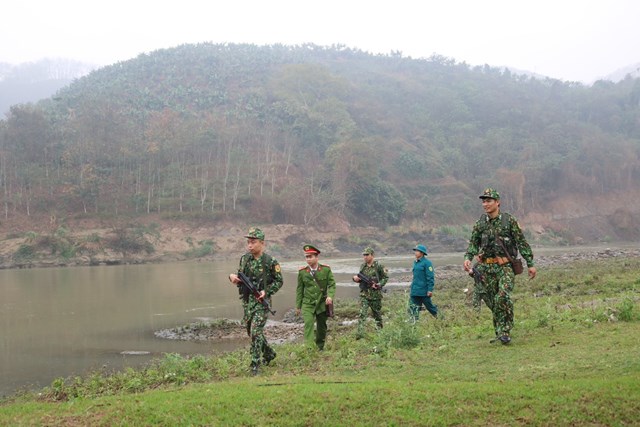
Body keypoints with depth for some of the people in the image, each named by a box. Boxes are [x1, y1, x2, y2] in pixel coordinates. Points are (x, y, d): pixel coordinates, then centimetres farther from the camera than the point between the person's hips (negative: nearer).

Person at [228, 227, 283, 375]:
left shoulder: (270, 261, -11)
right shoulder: (244, 259, 4)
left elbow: (279, 281, -2)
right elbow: (240, 278, 14)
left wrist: (267, 291, -16)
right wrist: (233, 278, -9)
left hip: (262, 301, -6)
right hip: (247, 301, 6)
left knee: (256, 332, -13)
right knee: (251, 331, 15)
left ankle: (255, 365, -4)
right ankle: (269, 354, 37)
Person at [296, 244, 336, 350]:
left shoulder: (326, 269, -3)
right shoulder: (302, 272, -2)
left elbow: (332, 284, 0)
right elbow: (299, 289, 6)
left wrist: (330, 296, -20)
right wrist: (298, 306, 9)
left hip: (322, 303, 1)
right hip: (308, 304, -1)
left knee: (322, 327, 12)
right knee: (308, 324, -20)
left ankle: (320, 348, 32)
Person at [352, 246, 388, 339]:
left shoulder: (379, 266, -8)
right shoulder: (362, 266, 7)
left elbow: (386, 277, -2)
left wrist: (379, 285, -17)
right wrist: (356, 278, -5)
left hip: (375, 294, -3)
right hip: (364, 294, 3)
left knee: (377, 314, 12)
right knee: (362, 314, -11)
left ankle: (380, 330, 33)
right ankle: (360, 333, -17)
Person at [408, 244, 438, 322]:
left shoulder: (427, 263, -12)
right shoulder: (415, 262, 12)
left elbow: (430, 277, -14)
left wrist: (430, 290, -18)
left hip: (423, 291, -7)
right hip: (415, 291, 7)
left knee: (429, 306, 7)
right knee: (413, 309, 2)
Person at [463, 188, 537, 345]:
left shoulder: (509, 220, -3)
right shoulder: (480, 223, 7)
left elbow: (522, 243, 0)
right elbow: (473, 243, 11)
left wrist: (530, 264, -2)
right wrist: (468, 258, -8)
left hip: (505, 267, -4)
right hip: (486, 267, 4)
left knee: (503, 297, -20)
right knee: (492, 301, 6)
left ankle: (504, 332, -12)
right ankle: (499, 331, 19)